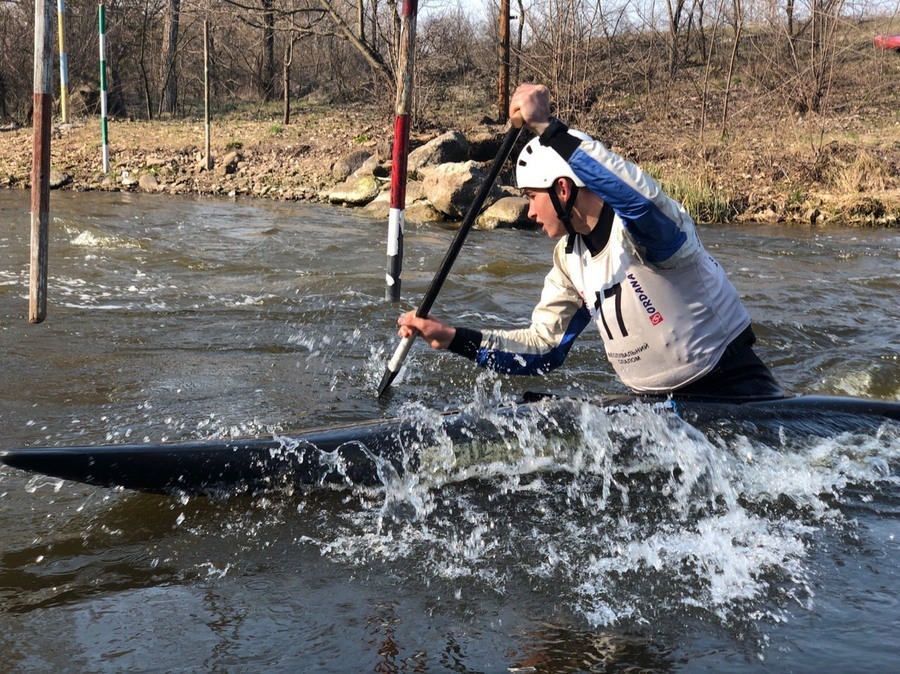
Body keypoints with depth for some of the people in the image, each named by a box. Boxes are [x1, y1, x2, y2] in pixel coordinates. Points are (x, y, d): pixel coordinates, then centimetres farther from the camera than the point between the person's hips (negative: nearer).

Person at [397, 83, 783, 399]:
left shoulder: (640, 228, -19)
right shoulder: (570, 259, 5)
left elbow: (641, 198, -44)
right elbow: (544, 347, 11)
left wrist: (547, 127, -45)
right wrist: (454, 339, 2)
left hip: (733, 390, -7)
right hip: (653, 403, 7)